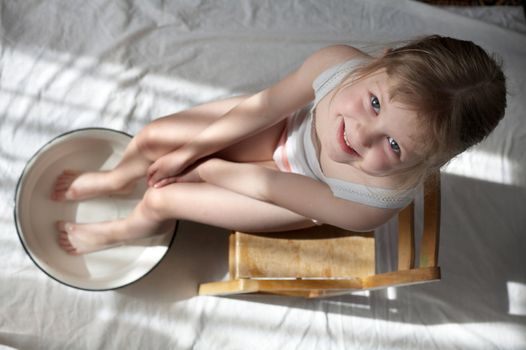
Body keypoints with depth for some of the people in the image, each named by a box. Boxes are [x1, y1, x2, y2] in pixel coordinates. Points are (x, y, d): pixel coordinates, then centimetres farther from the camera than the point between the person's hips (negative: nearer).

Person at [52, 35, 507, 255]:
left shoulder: (374, 204, -41)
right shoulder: (337, 62, -37)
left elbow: (265, 187, -28)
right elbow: (260, 107, -20)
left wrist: (199, 168, -13)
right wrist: (188, 151, -9)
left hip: (297, 188, -2)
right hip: (277, 128, 3)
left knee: (162, 201, -2)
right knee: (152, 138, 2)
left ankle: (118, 231, 39)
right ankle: (116, 179, 43)